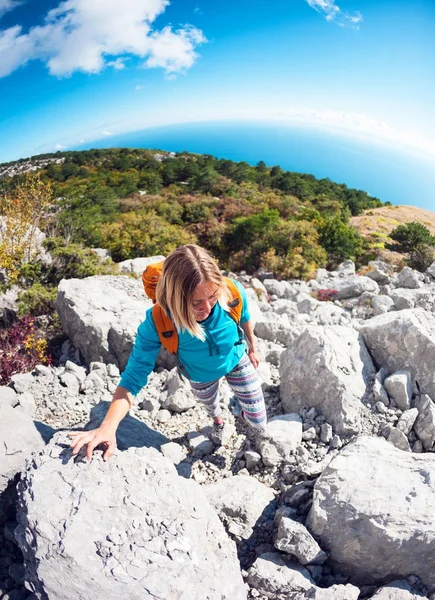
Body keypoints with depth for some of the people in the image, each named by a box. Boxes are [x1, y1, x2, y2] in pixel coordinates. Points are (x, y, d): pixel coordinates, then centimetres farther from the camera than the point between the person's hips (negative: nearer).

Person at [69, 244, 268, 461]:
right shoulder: (157, 322, -42)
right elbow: (133, 378, -37)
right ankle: (217, 421, 74)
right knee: (210, 404, 34)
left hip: (236, 361, 1)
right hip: (200, 375, 0)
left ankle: (244, 412, 55)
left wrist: (252, 349, 5)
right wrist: (108, 427, -53)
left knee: (259, 425, 16)